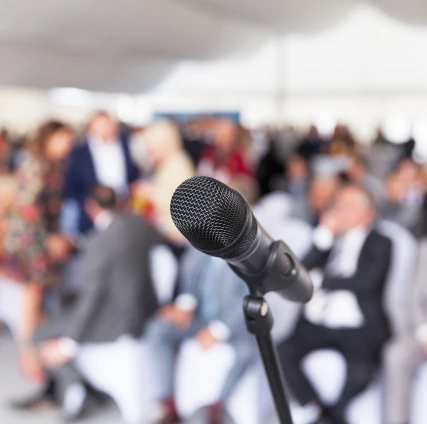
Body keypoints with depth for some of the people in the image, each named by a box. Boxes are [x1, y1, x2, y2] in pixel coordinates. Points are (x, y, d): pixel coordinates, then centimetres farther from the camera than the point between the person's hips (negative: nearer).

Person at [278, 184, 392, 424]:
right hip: (317, 322, 4)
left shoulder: (380, 244, 7)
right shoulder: (329, 238, 19)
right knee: (282, 354, -20)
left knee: (360, 371, -30)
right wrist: (324, 235, -1)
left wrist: (321, 282, -4)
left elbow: (367, 281, -9)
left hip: (357, 328, -4)